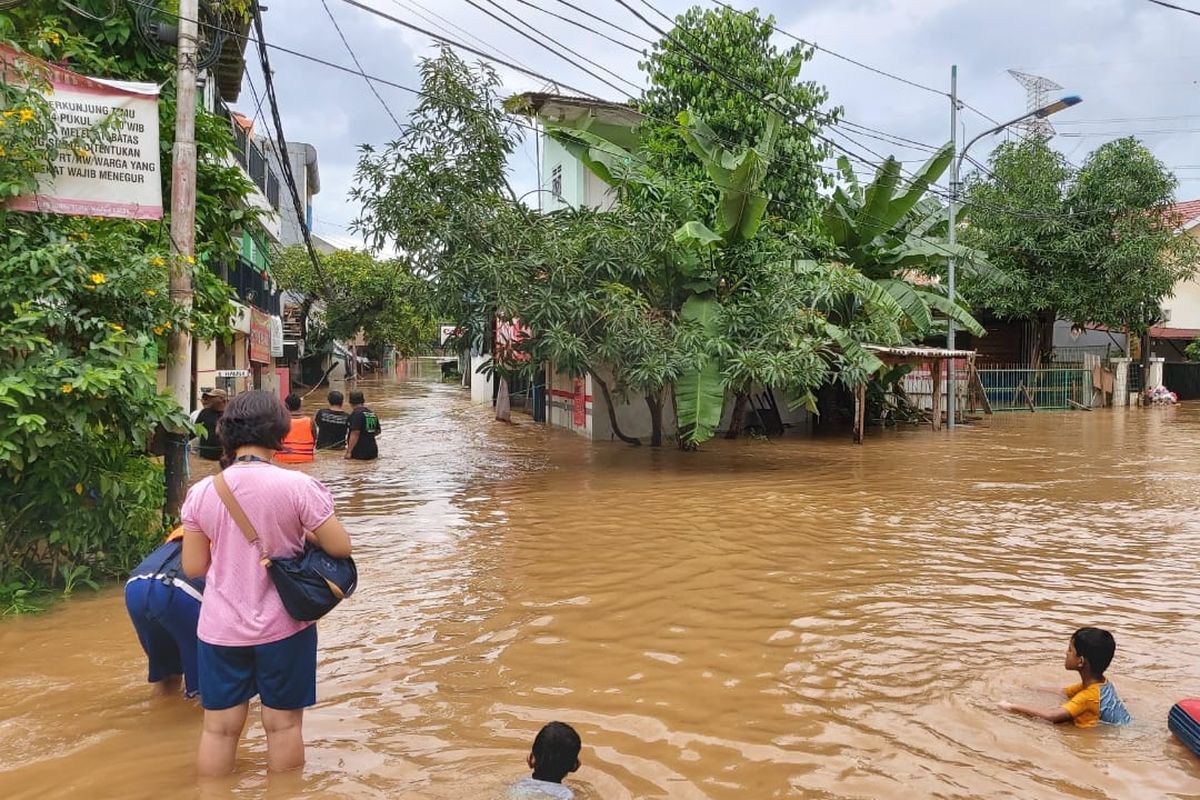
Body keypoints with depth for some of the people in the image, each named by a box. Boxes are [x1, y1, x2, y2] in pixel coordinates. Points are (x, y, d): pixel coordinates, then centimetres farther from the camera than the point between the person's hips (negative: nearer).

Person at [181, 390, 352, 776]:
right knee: (283, 723, 13)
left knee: (219, 727, 15)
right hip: (282, 627, -2)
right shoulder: (297, 485, -15)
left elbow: (193, 567, 0)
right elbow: (341, 547, -13)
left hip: (221, 628, 2)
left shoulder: (201, 492, -6)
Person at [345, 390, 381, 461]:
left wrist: (349, 451, -20)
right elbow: (377, 432, 22)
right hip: (373, 452, 8)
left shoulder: (356, 414, -12)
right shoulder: (372, 413, 12)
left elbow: (355, 434, -21)